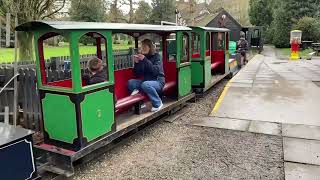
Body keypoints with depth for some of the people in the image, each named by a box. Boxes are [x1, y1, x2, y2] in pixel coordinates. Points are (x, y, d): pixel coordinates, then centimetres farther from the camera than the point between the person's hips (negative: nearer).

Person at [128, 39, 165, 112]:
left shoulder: (156, 56, -6)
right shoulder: (141, 57, 3)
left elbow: (156, 71, -21)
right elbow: (137, 74, 3)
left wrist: (145, 60, -26)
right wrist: (136, 63, -12)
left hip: (158, 81, -3)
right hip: (146, 81, 4)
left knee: (145, 84, -35)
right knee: (130, 82, -18)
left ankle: (158, 103, -17)